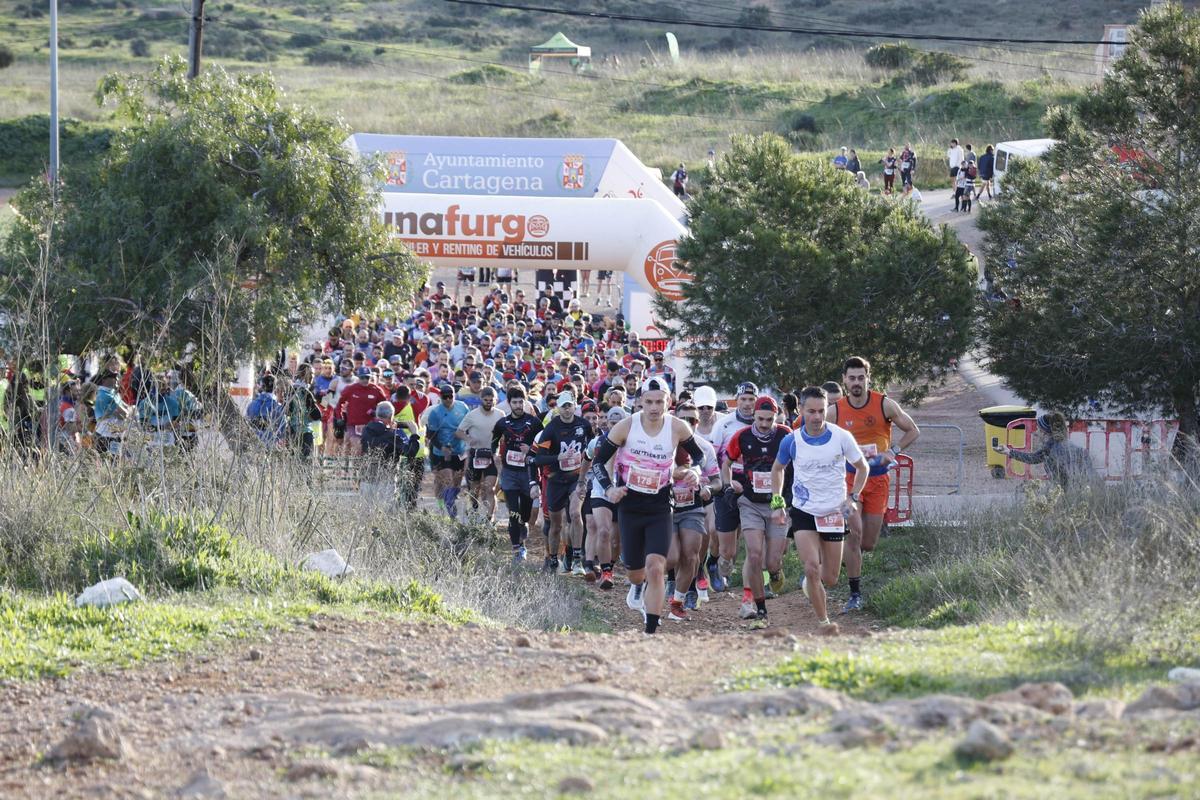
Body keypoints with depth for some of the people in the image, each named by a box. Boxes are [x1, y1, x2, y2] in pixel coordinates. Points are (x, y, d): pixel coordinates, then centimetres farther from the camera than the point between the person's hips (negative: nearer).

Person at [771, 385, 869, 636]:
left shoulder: (842, 437, -8)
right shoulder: (791, 441, -7)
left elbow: (862, 467, 7)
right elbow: (777, 469, 13)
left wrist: (853, 497, -4)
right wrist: (777, 502, 5)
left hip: (834, 513, 1)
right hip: (803, 512, -1)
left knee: (830, 580, 6)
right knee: (812, 568, -18)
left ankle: (810, 582, 42)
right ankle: (824, 623, -8)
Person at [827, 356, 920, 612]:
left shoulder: (885, 405, -4)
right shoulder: (835, 411, -2)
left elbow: (913, 431, 4)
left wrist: (893, 452, -8)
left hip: (878, 478, 1)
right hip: (849, 477, -1)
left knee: (868, 545, 3)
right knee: (853, 535, -15)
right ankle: (855, 595, -8)